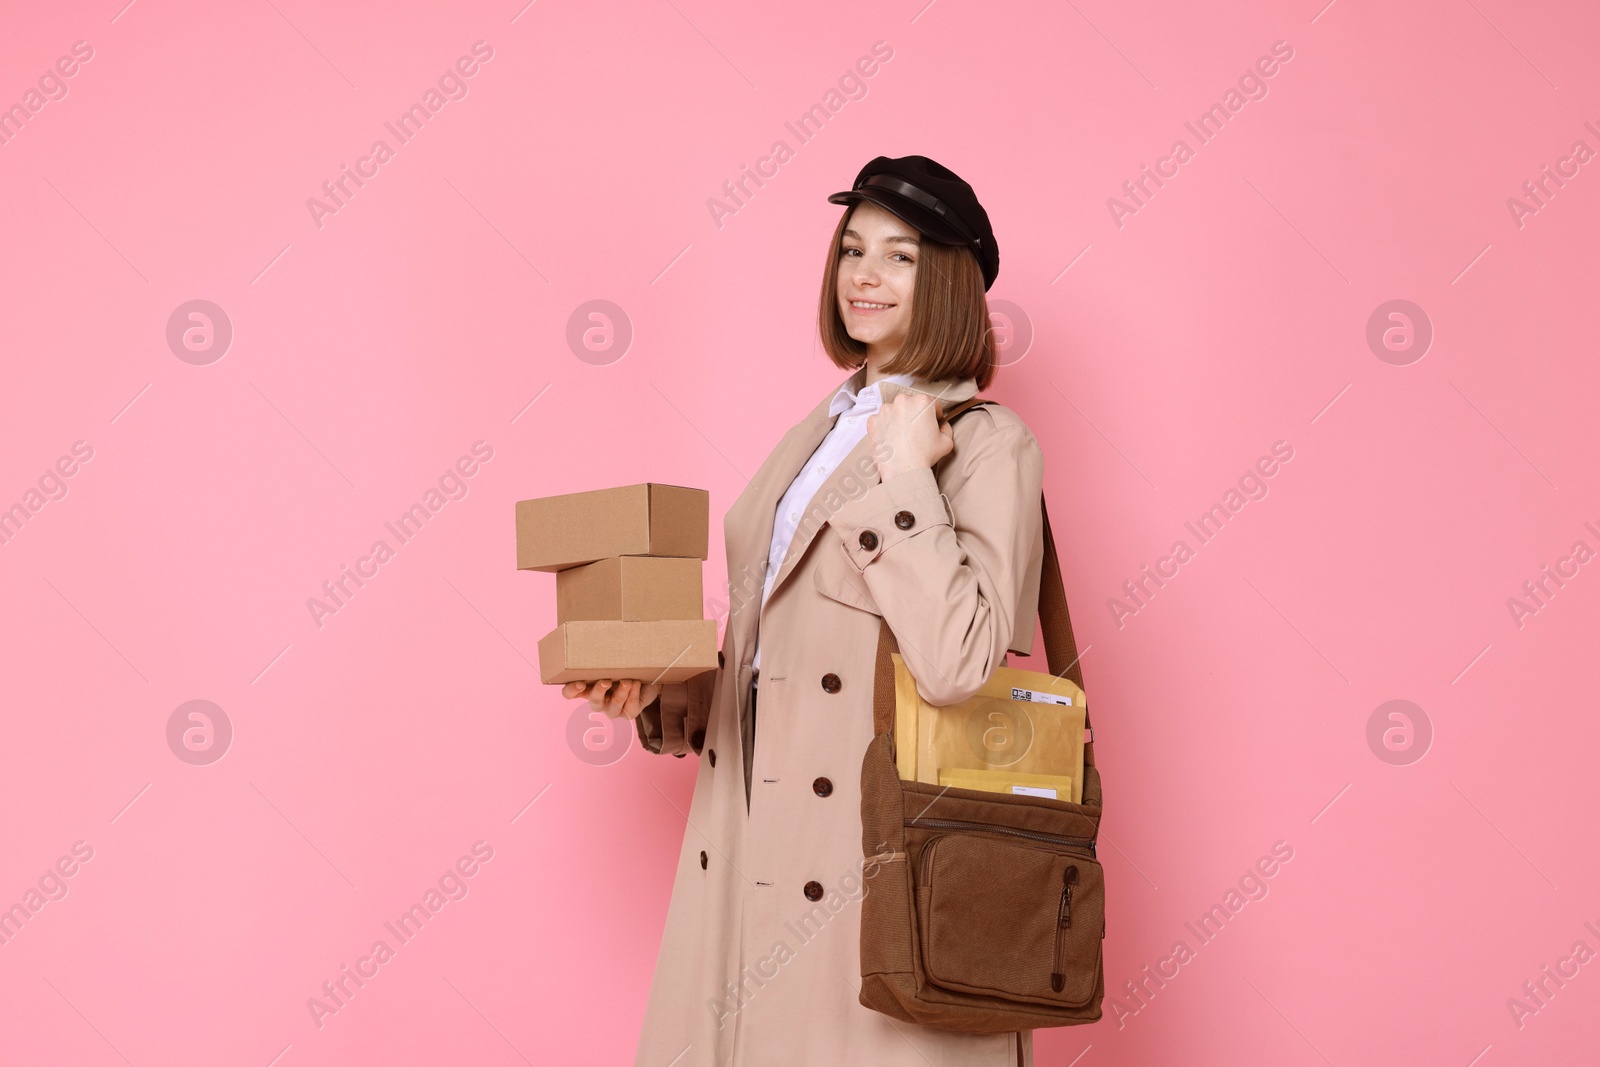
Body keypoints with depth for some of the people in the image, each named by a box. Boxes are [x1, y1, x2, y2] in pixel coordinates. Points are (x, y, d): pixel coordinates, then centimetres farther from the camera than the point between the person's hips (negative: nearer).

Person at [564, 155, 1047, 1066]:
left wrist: (902, 476, -18)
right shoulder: (815, 437, 16)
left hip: (878, 864, -7)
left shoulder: (985, 443, -7)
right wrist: (654, 697, 5)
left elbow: (957, 663, -22)